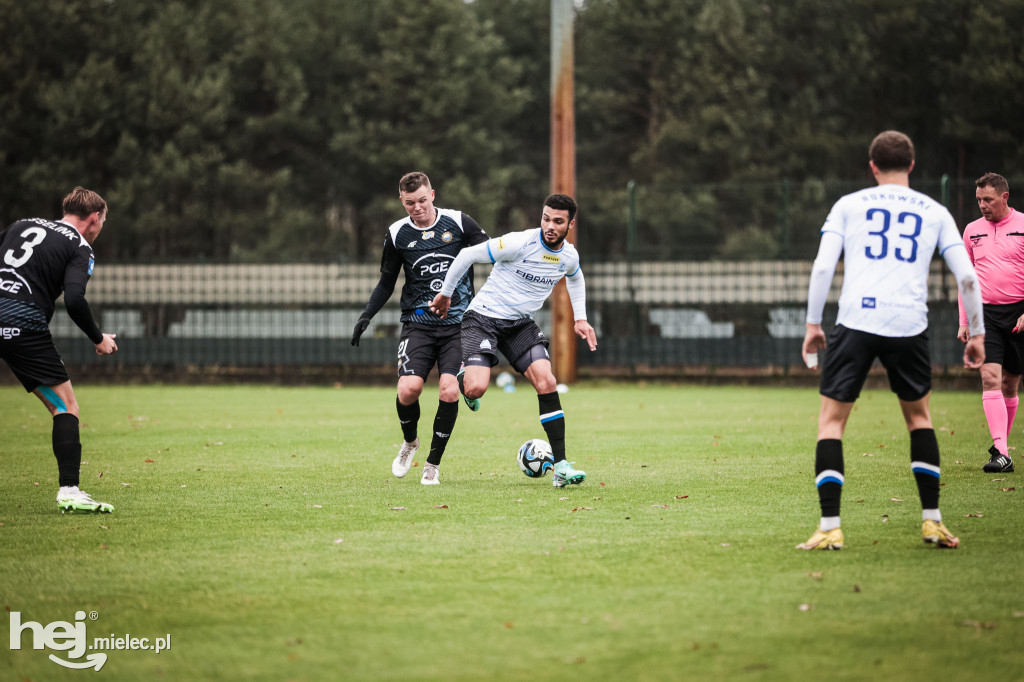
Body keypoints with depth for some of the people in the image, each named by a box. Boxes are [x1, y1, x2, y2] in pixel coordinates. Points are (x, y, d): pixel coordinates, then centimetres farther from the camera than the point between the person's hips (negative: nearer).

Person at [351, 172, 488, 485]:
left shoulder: (458, 222, 0)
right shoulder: (397, 234, 5)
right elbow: (386, 282, 15)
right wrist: (367, 315, 3)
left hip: (458, 323, -1)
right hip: (418, 323, 1)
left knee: (449, 391, -16)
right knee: (409, 388, -18)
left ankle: (433, 464, 3)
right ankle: (409, 442, 15)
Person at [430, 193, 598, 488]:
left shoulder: (569, 256, -2)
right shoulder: (520, 243, -22)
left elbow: (575, 279, 26)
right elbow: (467, 255, -12)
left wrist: (580, 319, 20)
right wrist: (445, 294, -2)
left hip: (521, 324, 5)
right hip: (484, 317, -5)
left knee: (546, 383, -15)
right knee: (476, 389, -23)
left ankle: (560, 466, -12)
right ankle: (459, 382, 19)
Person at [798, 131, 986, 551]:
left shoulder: (848, 205, 11)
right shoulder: (934, 213, 14)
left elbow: (822, 267, 1)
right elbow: (966, 275, 8)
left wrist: (812, 324, 8)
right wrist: (976, 334, 17)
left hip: (855, 322, -2)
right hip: (909, 325, 2)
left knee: (831, 418, 6)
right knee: (918, 414, 22)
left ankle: (830, 527, -5)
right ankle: (932, 521, 18)